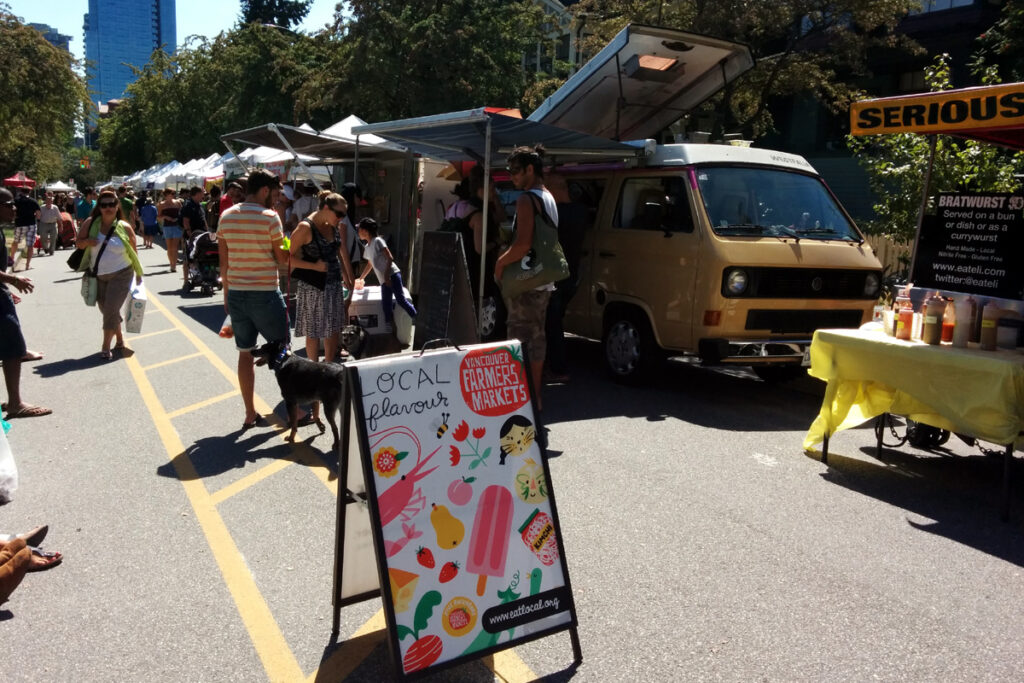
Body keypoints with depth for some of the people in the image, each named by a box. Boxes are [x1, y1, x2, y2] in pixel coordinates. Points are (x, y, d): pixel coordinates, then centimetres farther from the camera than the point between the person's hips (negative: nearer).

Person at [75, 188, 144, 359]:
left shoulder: (124, 228, -7)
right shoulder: (90, 223, -3)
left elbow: (133, 253, 1)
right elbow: (78, 243, 5)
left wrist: (138, 274, 4)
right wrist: (87, 241, -18)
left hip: (120, 275, -4)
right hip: (98, 276, 4)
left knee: (111, 309, -12)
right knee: (105, 310, 12)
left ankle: (106, 347, -3)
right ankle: (120, 340, 32)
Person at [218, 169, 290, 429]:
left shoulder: (226, 216, 5)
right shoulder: (270, 217, -12)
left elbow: (223, 262, 9)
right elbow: (282, 259, -6)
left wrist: (227, 293, 17)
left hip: (236, 294, 5)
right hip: (265, 294, -5)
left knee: (245, 354, 12)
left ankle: (250, 413, 18)